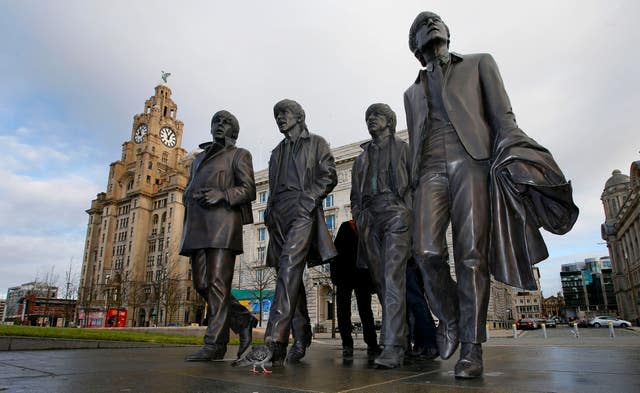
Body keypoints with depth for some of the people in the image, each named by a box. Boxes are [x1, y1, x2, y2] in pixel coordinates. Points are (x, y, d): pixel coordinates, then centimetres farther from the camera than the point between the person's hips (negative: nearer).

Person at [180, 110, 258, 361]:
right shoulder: (199, 158, 30)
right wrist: (190, 197, 6)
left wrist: (222, 195, -16)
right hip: (197, 225, 7)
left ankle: (214, 344, -8)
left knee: (218, 282, -12)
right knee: (201, 284, 1)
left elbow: (249, 190, 1)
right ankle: (242, 320, 15)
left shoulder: (238, 155, 12)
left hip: (223, 221, -6)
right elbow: (189, 190, 30)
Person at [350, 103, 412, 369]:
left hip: (396, 214, -5)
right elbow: (355, 195, 24)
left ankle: (393, 346, -20)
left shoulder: (402, 148, 13)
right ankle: (402, 337, 11)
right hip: (369, 220, 5)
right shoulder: (361, 158, 26)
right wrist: (359, 218, 8)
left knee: (393, 279, -17)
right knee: (380, 280, 2)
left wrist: (411, 215, -7)